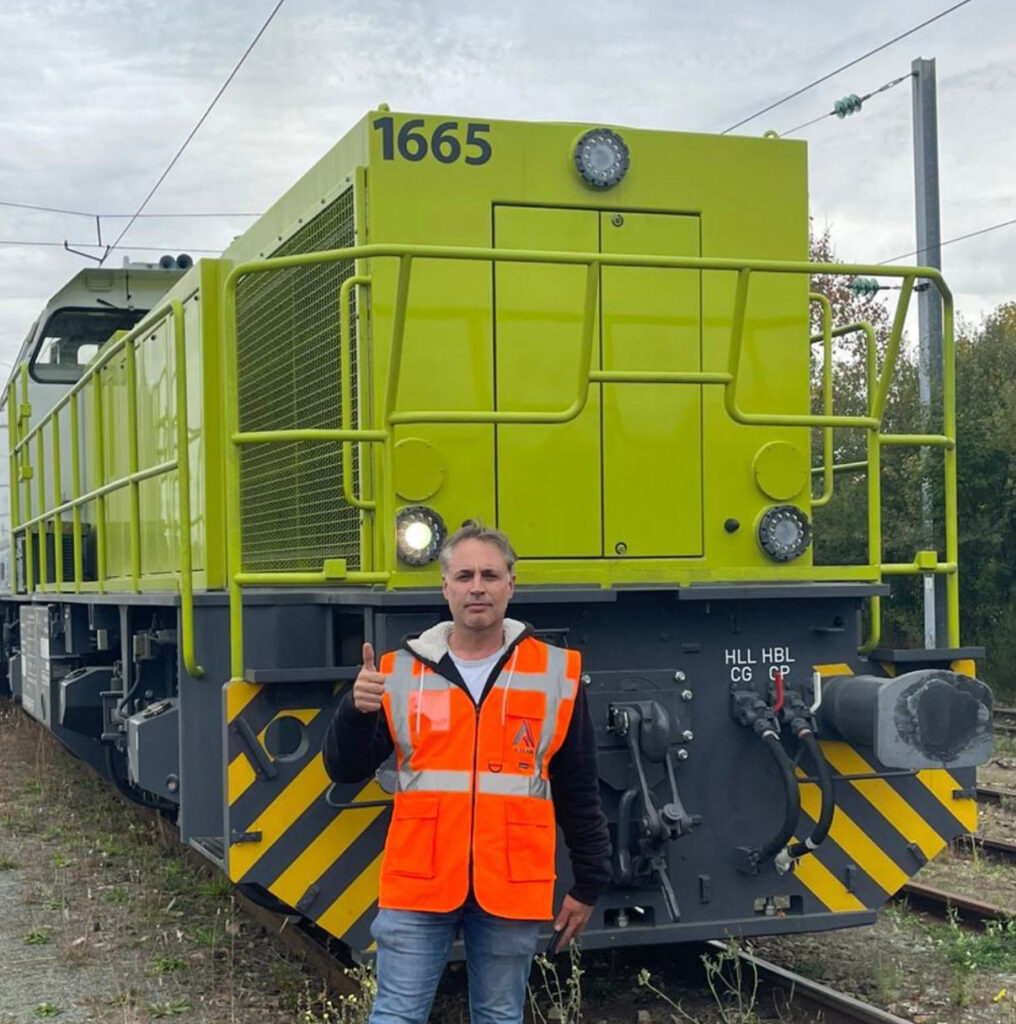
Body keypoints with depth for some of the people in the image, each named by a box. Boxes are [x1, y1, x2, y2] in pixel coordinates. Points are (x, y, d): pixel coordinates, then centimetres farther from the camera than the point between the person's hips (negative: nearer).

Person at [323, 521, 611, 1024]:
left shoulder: (556, 674, 2)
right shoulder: (400, 671, 4)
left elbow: (578, 793, 6)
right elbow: (345, 770, 2)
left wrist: (588, 884, 8)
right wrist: (356, 710, -17)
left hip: (511, 889, 0)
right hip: (418, 886, 0)